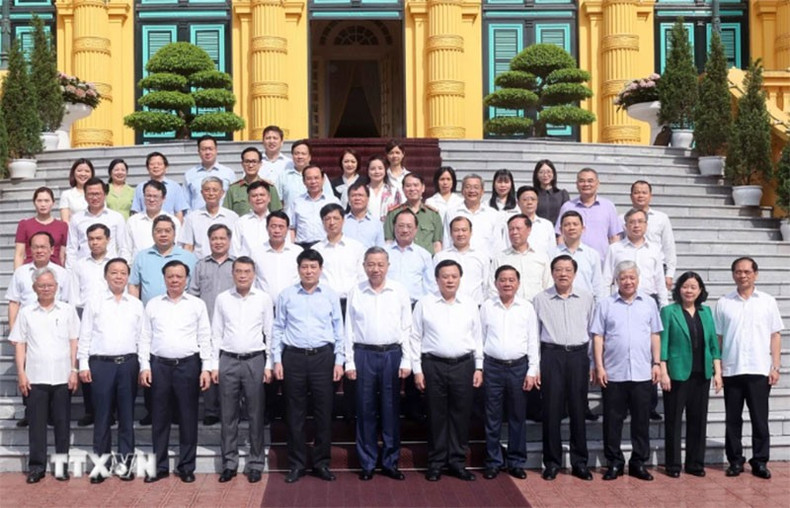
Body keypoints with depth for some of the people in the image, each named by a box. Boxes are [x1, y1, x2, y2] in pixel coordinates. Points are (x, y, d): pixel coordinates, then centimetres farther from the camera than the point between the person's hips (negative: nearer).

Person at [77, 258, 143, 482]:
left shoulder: (136, 305, 10)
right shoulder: (94, 302, 5)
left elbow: (142, 337, 9)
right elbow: (85, 335, 4)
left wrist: (143, 366, 3)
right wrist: (83, 365, -3)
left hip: (128, 364, 2)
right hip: (101, 363, -1)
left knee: (127, 415, 5)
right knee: (102, 416, 2)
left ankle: (125, 462, 12)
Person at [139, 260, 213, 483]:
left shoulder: (197, 305, 5)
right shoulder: (153, 304, 9)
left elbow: (205, 339, 3)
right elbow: (145, 338, 8)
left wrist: (206, 368, -4)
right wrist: (144, 366, -1)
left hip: (188, 365, -1)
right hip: (159, 365, 1)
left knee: (188, 418, 4)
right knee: (160, 418, 6)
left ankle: (186, 466, 13)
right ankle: (159, 466, 15)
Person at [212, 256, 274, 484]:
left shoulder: (264, 299, 2)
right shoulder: (222, 299, 5)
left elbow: (270, 334, 3)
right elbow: (216, 334, 7)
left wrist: (269, 365, -1)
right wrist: (214, 365, 3)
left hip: (255, 361, -1)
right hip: (228, 361, 1)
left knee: (256, 415, 3)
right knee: (228, 415, 6)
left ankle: (255, 464, 12)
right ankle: (229, 463, 15)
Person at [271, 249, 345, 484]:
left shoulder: (331, 296, 5)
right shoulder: (286, 295, 4)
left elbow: (338, 330, 6)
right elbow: (278, 329, 6)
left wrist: (339, 361, 1)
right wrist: (277, 360, 1)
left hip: (323, 357, 0)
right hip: (293, 357, 0)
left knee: (323, 411, 4)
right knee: (295, 413, 5)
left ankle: (321, 462, 16)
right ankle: (297, 464, 16)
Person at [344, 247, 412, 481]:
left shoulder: (399, 291, 2)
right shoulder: (356, 292, 3)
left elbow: (406, 328, 4)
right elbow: (349, 329, 4)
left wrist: (406, 361, 0)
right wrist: (349, 362, 0)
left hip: (392, 354, 0)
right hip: (364, 355, 0)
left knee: (391, 410, 5)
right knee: (366, 410, 4)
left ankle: (390, 462, 15)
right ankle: (367, 463, 14)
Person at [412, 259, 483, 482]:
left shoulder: (470, 305, 9)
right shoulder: (425, 304, 1)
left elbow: (477, 338, 11)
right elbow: (415, 338, 2)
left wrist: (479, 367, 6)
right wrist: (417, 369, -3)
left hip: (463, 365, 2)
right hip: (434, 365, -2)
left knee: (461, 414, 5)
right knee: (436, 415, 3)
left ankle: (457, 462, 16)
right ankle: (436, 463, 14)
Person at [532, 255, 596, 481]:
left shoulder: (586, 299, 7)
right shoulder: (540, 299, 4)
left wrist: (593, 364, 6)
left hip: (578, 355, 1)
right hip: (551, 355, -1)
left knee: (578, 409, 5)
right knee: (551, 409, 0)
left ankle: (580, 462, 14)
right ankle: (552, 462, 11)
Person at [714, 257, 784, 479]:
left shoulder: (767, 301, 5)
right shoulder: (724, 303, 5)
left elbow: (775, 336, 5)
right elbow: (717, 337, 6)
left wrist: (775, 367, -1)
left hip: (759, 370, -1)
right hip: (731, 370, 1)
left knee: (760, 419, 3)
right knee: (733, 419, 7)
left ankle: (760, 461, 11)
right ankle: (735, 460, 15)